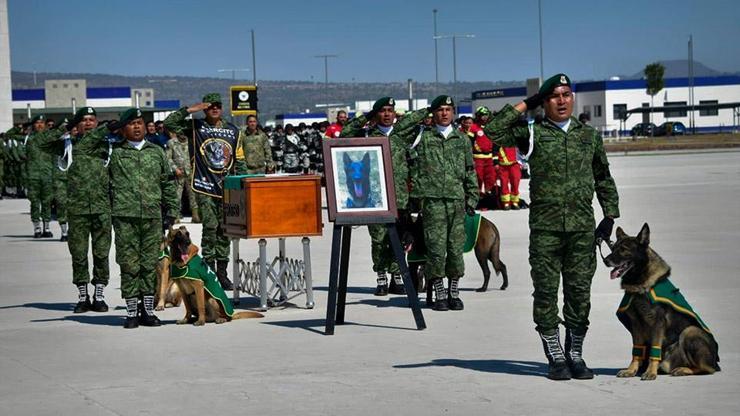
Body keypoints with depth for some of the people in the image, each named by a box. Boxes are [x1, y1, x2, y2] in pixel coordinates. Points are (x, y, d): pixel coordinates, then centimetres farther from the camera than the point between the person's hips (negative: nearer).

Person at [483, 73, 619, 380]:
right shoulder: (532, 133, 4)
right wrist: (526, 104, -4)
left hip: (582, 228, 2)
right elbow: (493, 130, -9)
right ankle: (556, 358, 10)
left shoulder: (589, 135, 14)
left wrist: (610, 215, 14)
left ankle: (575, 355, 16)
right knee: (546, 293, 0)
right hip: (544, 228, -2)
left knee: (579, 292, 4)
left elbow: (604, 179, 23)